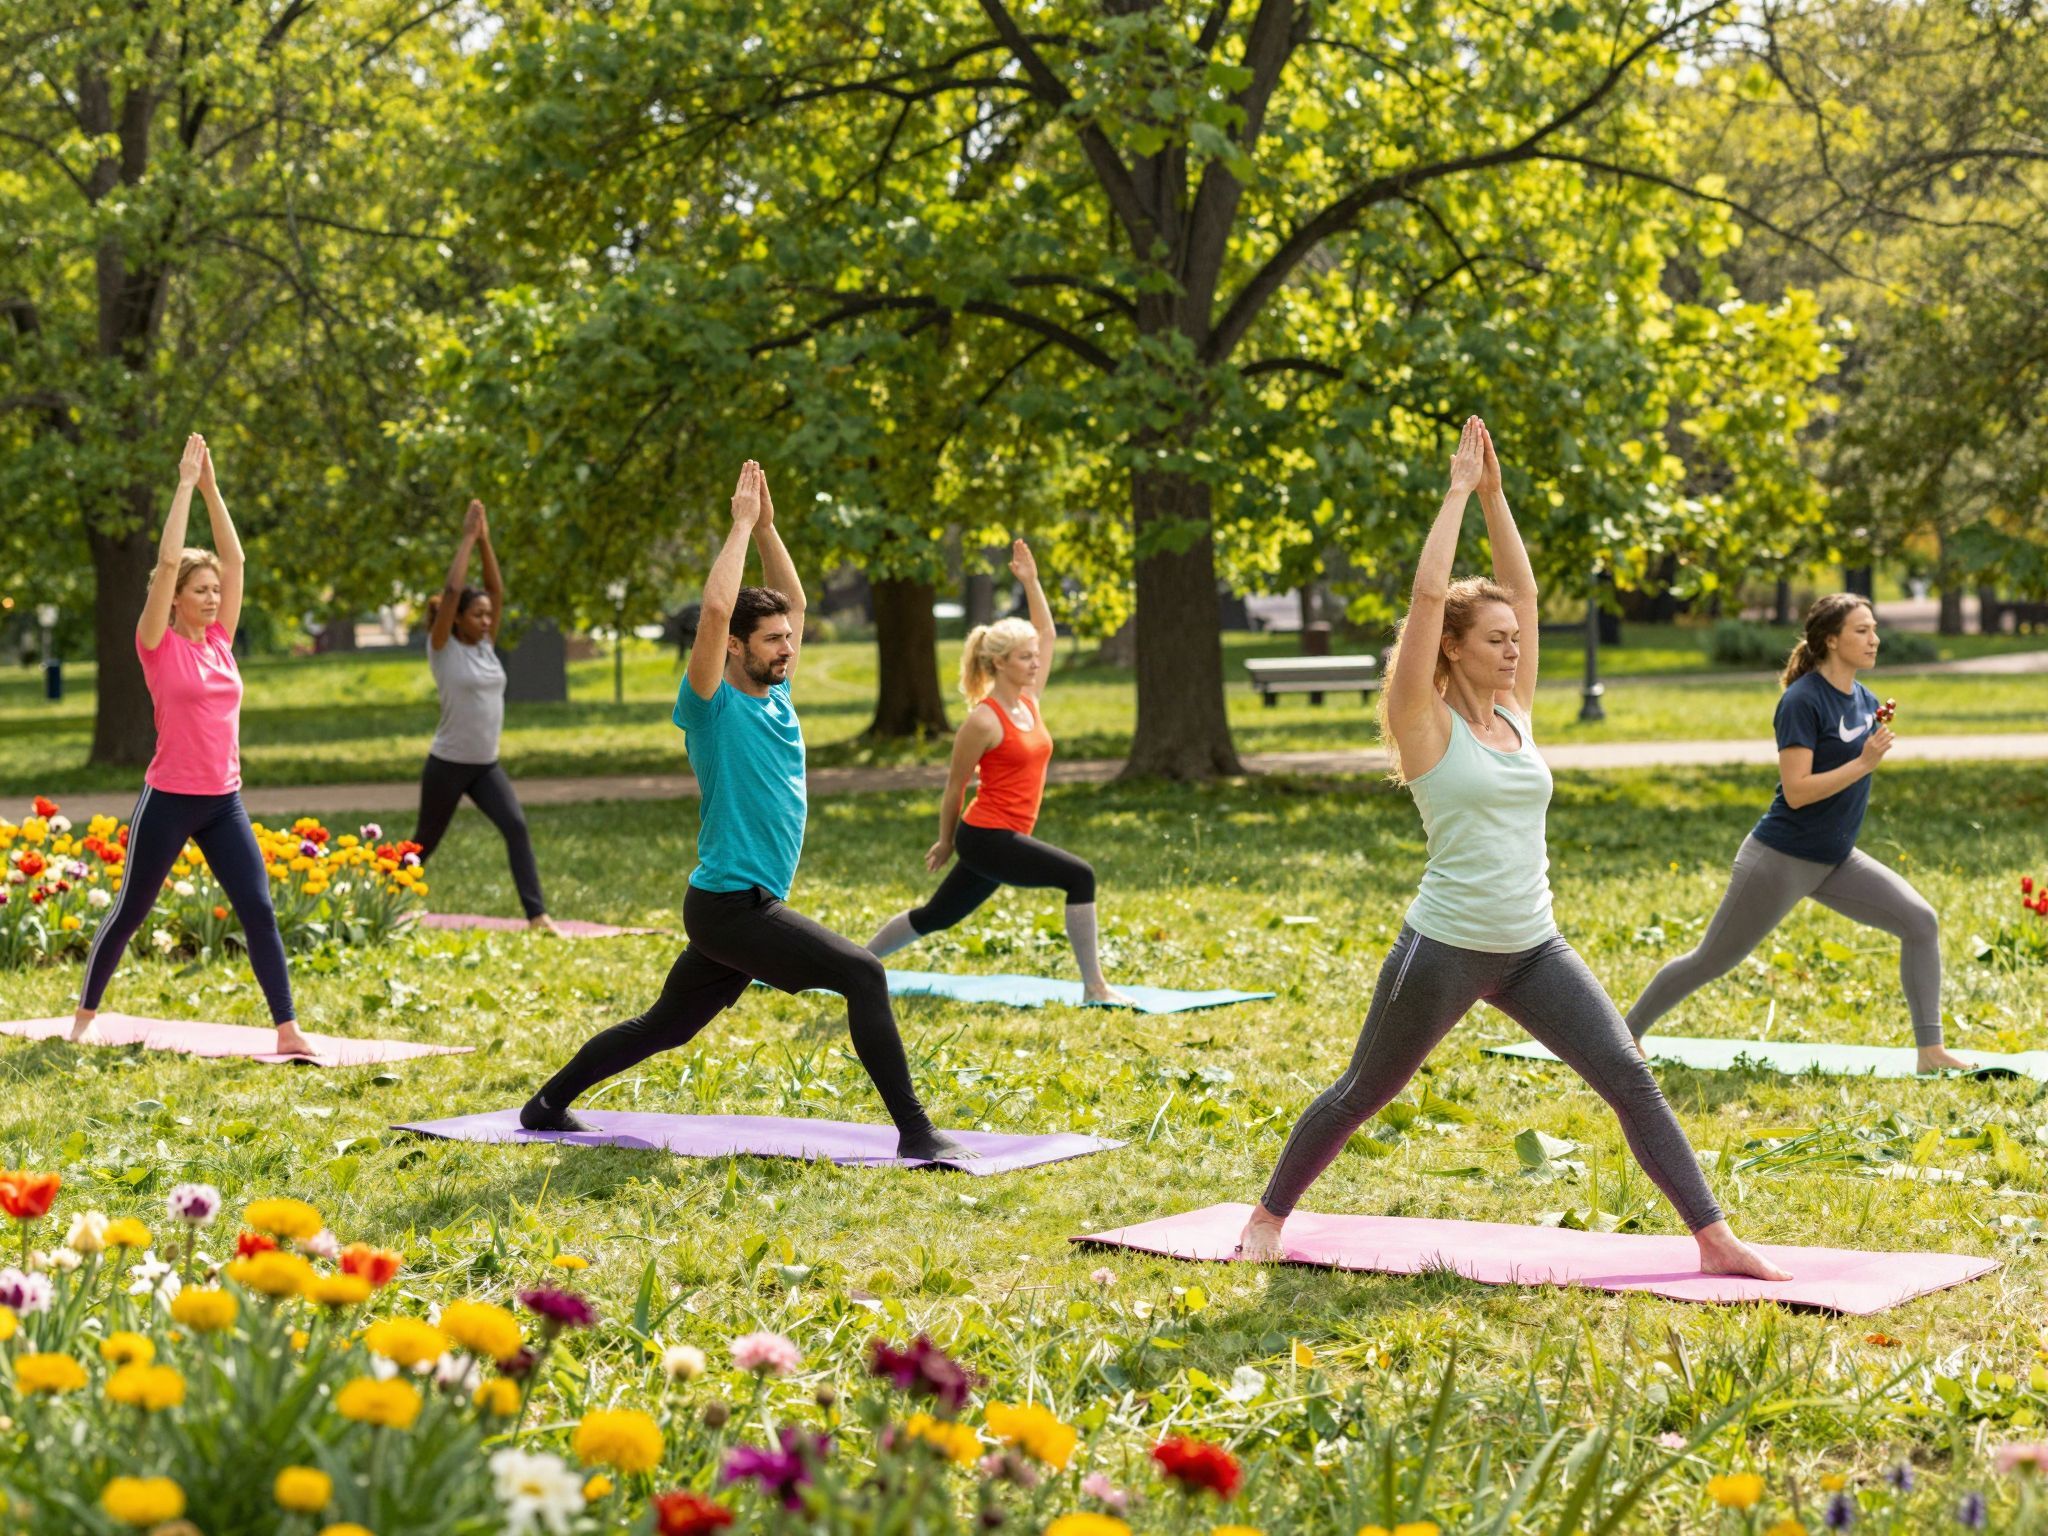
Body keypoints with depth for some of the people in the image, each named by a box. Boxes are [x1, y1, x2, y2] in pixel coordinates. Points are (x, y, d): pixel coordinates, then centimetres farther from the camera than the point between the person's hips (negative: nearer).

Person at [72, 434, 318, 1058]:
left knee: (259, 909, -5)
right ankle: (85, 1014, 28)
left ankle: (287, 1030, -6)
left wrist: (213, 488, 2)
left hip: (223, 802, 4)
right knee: (129, 911, 10)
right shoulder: (159, 645, -6)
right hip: (169, 800, -4)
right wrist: (187, 484, -13)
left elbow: (234, 560, 6)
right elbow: (168, 562, -16)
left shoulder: (220, 638, 8)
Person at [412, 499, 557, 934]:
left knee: (516, 827, -15)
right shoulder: (443, 648, -8)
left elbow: (497, 590, 4)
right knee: (426, 842, 9)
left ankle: (537, 913, -19)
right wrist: (467, 538, -16)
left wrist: (485, 541, 0)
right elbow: (452, 592, -19)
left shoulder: (486, 646, 7)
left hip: (487, 766, 5)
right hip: (448, 765, -5)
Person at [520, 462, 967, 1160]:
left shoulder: (776, 694, 11)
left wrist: (767, 528, 7)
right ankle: (915, 1132, -18)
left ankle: (549, 1104, 34)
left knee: (664, 1027, 20)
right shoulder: (714, 704, -11)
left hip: (751, 905, 9)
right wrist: (743, 524, -17)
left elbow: (794, 601, 18)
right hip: (729, 903, -9)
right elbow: (715, 610, -25)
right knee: (863, 974, -20)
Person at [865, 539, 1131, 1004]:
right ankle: (1094, 988, -16)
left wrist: (1030, 581, 7)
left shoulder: (1029, 700, 8)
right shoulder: (984, 720, -15)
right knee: (1080, 876, -19)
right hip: (986, 837, -9)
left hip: (1005, 838, 9)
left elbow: (1047, 634, 15)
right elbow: (955, 785, -6)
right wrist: (946, 842, 2)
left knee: (936, 916, 19)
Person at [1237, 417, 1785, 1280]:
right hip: (1446, 950, -5)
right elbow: (1428, 595, -17)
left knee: (1630, 1080, -7)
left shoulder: (1514, 714, 8)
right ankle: (1269, 1216, 31)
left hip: (1533, 950, 5)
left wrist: (1496, 496, 5)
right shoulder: (1427, 724, -8)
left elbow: (1523, 591, 9)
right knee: (1361, 1095, 11)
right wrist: (1461, 492, -11)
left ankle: (1713, 1240, -5)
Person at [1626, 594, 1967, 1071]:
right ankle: (1627, 1033, 20)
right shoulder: (1803, 701, -18)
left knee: (1921, 921, -6)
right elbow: (1797, 791, -23)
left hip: (1835, 861, 7)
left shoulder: (1865, 700, 5)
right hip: (1782, 859, -7)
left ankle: (1931, 1050, -1)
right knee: (1710, 961, 3)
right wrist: (1864, 763, -25)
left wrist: (1881, 740, -2)